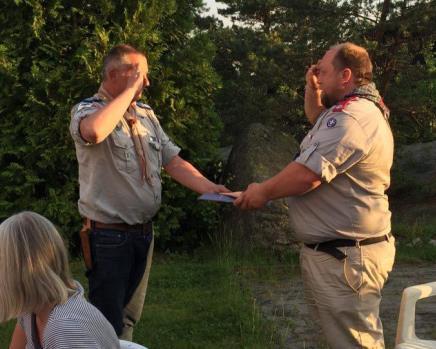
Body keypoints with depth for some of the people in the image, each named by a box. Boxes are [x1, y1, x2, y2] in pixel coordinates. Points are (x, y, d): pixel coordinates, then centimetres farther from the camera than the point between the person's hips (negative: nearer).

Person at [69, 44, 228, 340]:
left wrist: (210, 188, -7)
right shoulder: (87, 110, -12)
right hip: (108, 235, -7)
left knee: (130, 317, 19)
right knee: (109, 323, 1)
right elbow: (94, 132, -37)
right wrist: (130, 90, -25)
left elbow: (173, 162, 8)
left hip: (144, 231, 7)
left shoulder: (146, 113, 10)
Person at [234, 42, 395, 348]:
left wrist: (263, 191, -9)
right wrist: (313, 92, 12)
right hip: (344, 250, 11)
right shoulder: (362, 109, 15)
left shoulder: (350, 117, -21)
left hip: (343, 256, -11)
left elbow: (307, 174, -26)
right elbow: (319, 123, 32)